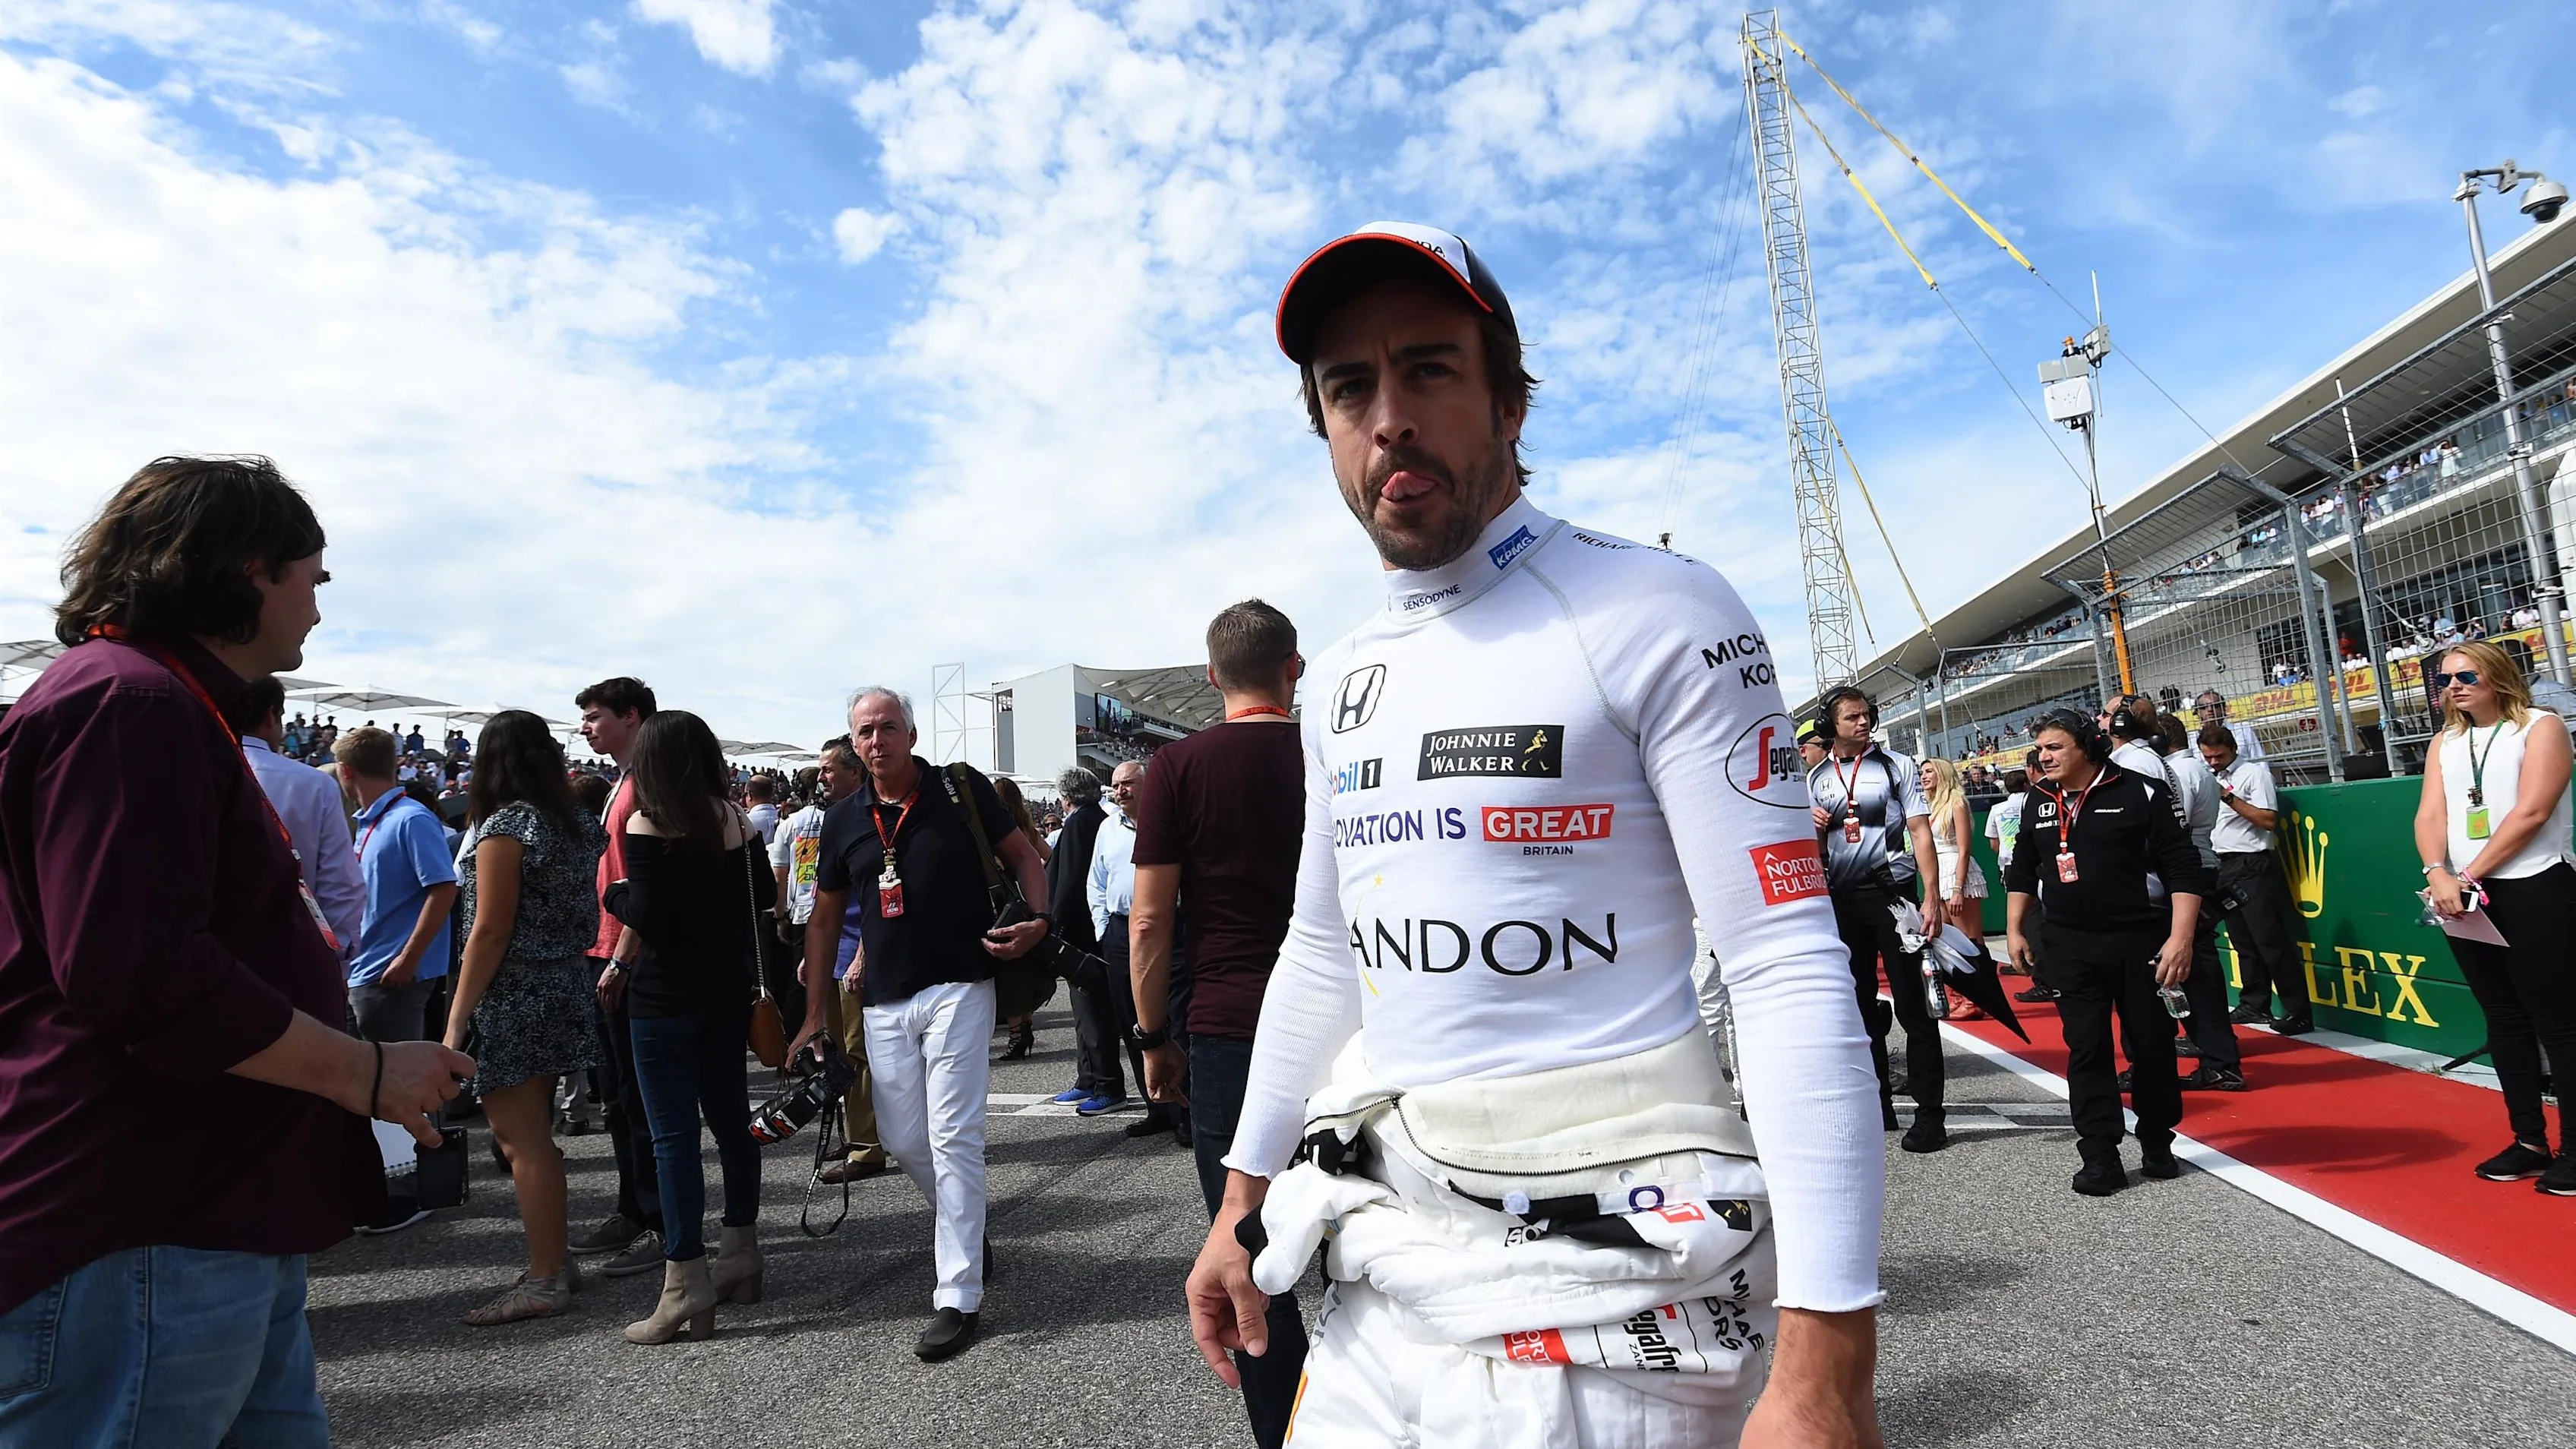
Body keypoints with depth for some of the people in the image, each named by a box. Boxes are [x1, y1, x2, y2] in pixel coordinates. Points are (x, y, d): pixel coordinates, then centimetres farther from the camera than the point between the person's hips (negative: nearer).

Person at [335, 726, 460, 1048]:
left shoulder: (411, 820, -15)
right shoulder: (369, 822, 12)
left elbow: (444, 890, -21)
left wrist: (408, 959, -21)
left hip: (393, 975, -9)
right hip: (362, 973, 9)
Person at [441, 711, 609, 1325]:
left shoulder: (504, 827, -14)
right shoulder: (577, 822, 9)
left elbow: (490, 932, -16)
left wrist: (456, 1021, -13)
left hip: (512, 1000, -8)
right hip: (563, 992, 8)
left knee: (523, 1141, -2)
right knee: (533, 1133, 17)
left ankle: (545, 1281, 4)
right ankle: (555, 1258, 25)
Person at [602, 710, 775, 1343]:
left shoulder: (647, 826, -13)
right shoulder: (738, 821, 3)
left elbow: (646, 915, -18)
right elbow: (766, 895, 10)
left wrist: (613, 894, 1)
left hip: (667, 997, -6)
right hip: (729, 990, 6)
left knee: (673, 1135, -1)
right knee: (731, 1119, 14)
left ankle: (686, 1284, 1)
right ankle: (742, 1256, 25)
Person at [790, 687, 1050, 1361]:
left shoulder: (962, 791, -4)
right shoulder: (845, 821, 7)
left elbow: (1024, 858, 2)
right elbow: (824, 919, 14)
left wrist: (1037, 922, -17)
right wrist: (814, 1015, 11)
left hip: (959, 988, -4)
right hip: (884, 999, 5)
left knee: (953, 1139, -6)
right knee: (904, 1142, 10)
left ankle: (959, 1299, 1)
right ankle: (963, 1225, 38)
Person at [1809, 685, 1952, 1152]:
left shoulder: (1896, 766, 1)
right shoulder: (1817, 778, 10)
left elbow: (1921, 832, -6)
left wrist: (1932, 896, -16)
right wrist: (1815, 829, -6)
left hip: (1892, 893, -4)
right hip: (1842, 899, 4)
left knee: (1912, 1003, -3)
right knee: (1861, 1004, 11)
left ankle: (1929, 1114, 3)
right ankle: (1878, 1104, 23)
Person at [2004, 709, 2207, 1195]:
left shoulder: (2139, 792, -8)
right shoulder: (2037, 803, 7)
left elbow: (2182, 869, -9)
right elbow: (2021, 871, 18)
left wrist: (2180, 937, -16)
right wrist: (2015, 930, 15)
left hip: (2139, 941, -3)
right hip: (2070, 947, 3)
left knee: (2152, 1044, 7)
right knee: (2086, 1049, 1)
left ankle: (2157, 1144, 27)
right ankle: (2100, 1157, 6)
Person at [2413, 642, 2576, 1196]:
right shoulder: (2445, 744, 13)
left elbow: (2531, 812, -13)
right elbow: (2430, 815, 3)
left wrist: (2469, 875, -14)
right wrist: (2439, 875, -14)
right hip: (2466, 900, 6)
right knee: (2505, 1020, 12)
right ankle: (2530, 1141, 20)